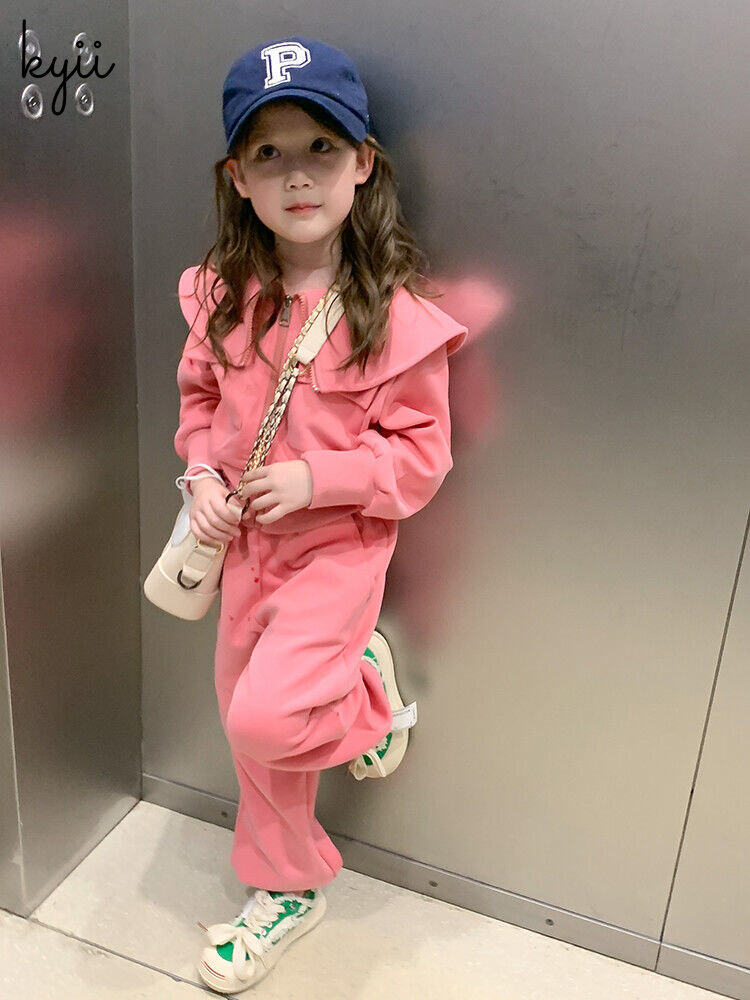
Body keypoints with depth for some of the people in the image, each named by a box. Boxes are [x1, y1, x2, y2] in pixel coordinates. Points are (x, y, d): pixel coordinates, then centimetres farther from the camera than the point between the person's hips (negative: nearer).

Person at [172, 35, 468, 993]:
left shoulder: (396, 315, -19)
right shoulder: (220, 294, -6)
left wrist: (314, 479, -24)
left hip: (337, 546, -5)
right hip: (245, 545, 5)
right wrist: (201, 473, -8)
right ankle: (287, 888, 42)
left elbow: (419, 454, -13)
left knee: (264, 718, -20)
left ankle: (362, 694, 17)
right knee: (244, 723, 16)